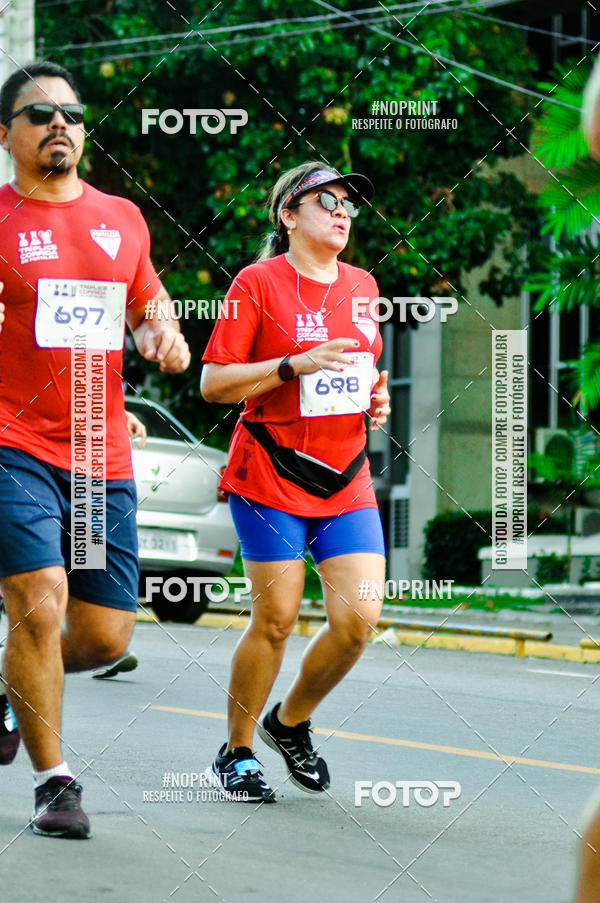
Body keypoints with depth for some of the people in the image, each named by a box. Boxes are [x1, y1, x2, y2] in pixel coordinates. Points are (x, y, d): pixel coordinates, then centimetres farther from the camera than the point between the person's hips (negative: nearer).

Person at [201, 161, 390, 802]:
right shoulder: (260, 282, -5)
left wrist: (376, 400, 6)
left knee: (359, 618, -7)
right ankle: (235, 755, 13)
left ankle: (289, 723, 19)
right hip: (270, 477, -5)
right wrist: (296, 366, -18)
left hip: (346, 480, 5)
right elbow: (213, 384, -8)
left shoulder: (361, 286, 12)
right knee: (275, 618, -5)